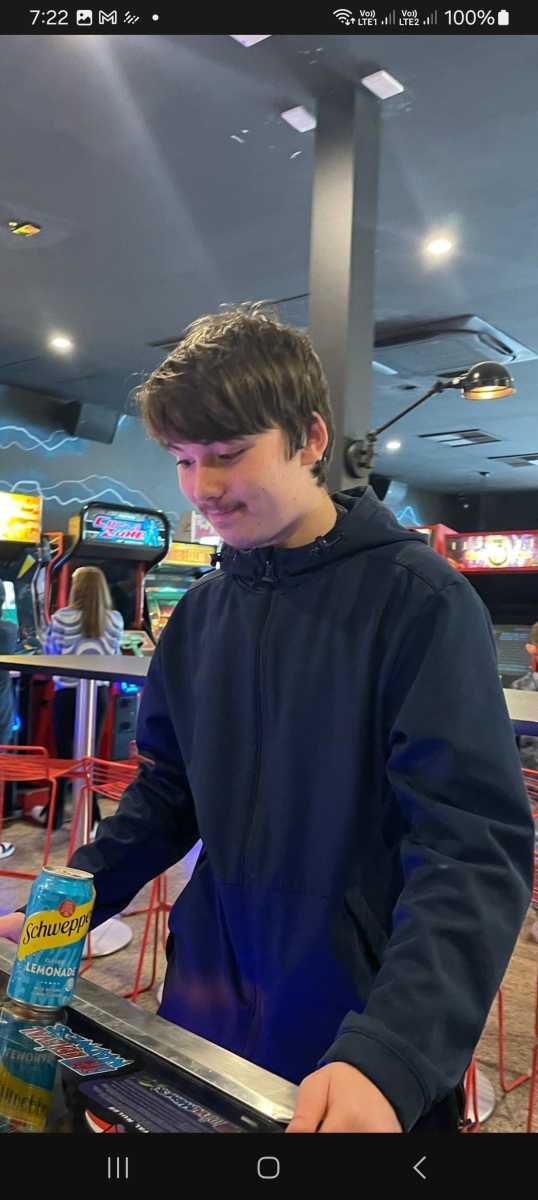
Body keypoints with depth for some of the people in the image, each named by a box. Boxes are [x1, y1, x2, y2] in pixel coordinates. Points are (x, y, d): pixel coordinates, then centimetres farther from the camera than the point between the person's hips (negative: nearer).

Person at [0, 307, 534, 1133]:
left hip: (368, 1032, -5)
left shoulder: (420, 600, -17)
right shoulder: (200, 614, 1)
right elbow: (167, 793, 10)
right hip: (211, 1001, 5)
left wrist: (392, 1053, -32)